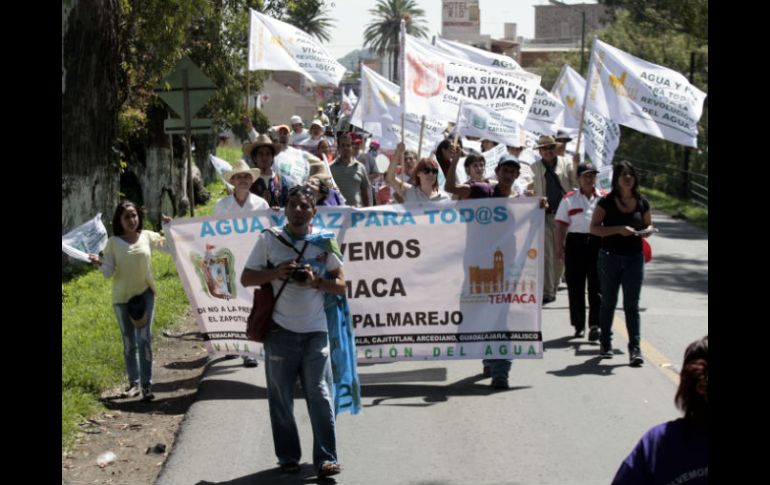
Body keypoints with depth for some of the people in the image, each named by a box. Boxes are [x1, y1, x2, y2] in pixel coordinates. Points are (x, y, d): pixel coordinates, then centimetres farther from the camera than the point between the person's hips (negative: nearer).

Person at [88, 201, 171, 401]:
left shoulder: (148, 237, 0)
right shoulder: (113, 243, -3)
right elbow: (108, 272, -5)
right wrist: (99, 263, -24)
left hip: (145, 293, -1)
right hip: (122, 296, 1)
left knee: (144, 338, -10)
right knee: (129, 343, 9)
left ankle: (147, 384, -8)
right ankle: (134, 383, 21)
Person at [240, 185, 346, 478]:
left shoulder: (324, 242, 3)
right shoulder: (268, 239, 2)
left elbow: (341, 285, 6)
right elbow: (246, 278, 3)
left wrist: (315, 281, -13)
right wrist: (275, 273, -13)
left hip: (315, 331, 0)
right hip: (280, 330, 0)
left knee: (321, 396, -2)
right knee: (280, 398, 6)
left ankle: (326, 458, 2)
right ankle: (288, 457, 16)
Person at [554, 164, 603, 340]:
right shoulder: (569, 199, 8)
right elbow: (561, 224, 5)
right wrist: (559, 247, -3)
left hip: (598, 242, 0)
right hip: (575, 243, 0)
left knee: (596, 286, -4)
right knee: (575, 286, 4)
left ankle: (595, 325, -5)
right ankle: (579, 325, 14)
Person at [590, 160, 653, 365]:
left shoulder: (642, 203, 4)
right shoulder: (606, 202, -5)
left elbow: (648, 225, 17)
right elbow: (594, 228, -8)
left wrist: (646, 231, -8)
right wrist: (618, 229, -20)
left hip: (634, 258, 1)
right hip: (610, 257, -1)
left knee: (632, 304, -3)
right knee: (608, 302, 9)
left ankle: (635, 348, -4)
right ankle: (606, 344, 24)